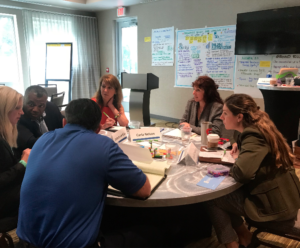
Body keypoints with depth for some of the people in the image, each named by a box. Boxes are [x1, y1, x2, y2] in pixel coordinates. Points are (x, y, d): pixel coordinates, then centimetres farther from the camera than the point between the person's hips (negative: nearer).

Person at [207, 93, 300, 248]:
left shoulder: (253, 136, -22)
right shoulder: (258, 128, 6)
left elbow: (242, 173, -35)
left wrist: (236, 160, -13)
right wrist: (239, 152, 2)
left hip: (274, 203, -9)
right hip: (281, 195, 9)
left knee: (212, 200, -2)